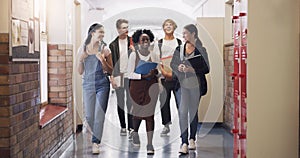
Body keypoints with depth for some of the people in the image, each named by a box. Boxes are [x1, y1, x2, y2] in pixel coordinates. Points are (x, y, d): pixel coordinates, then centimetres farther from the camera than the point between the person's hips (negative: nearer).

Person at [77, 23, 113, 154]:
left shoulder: (104, 49, 0)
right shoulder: (83, 49, 5)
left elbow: (110, 71, 1)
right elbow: (80, 72, 9)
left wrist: (102, 60, -15)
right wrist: (81, 60, -9)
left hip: (102, 85, -2)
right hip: (88, 85, 2)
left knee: (99, 115, -7)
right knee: (89, 116, 7)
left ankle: (95, 142, 1)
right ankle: (97, 136, 31)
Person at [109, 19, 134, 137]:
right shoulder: (113, 45, 5)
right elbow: (110, 62, 5)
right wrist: (112, 78, -2)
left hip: (130, 76, -2)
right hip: (118, 76, 2)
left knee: (130, 103, -6)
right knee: (120, 103, 9)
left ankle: (131, 128, -6)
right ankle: (123, 127, 20)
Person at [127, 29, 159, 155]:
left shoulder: (152, 55, 6)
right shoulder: (134, 55, -4)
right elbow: (130, 74, -7)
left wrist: (155, 72, -8)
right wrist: (143, 75, -20)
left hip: (151, 86, 2)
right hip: (137, 87, -2)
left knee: (150, 114, -4)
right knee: (138, 113, 10)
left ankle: (150, 144, -2)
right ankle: (135, 134, 42)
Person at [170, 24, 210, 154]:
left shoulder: (201, 50, -2)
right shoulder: (179, 49, 7)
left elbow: (206, 69, -3)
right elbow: (172, 64, 15)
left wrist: (192, 69, -16)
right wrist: (178, 67, -7)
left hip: (196, 84, -1)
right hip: (183, 84, 1)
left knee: (193, 112, 9)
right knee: (183, 112, -10)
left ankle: (192, 139, 26)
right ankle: (184, 143, -13)